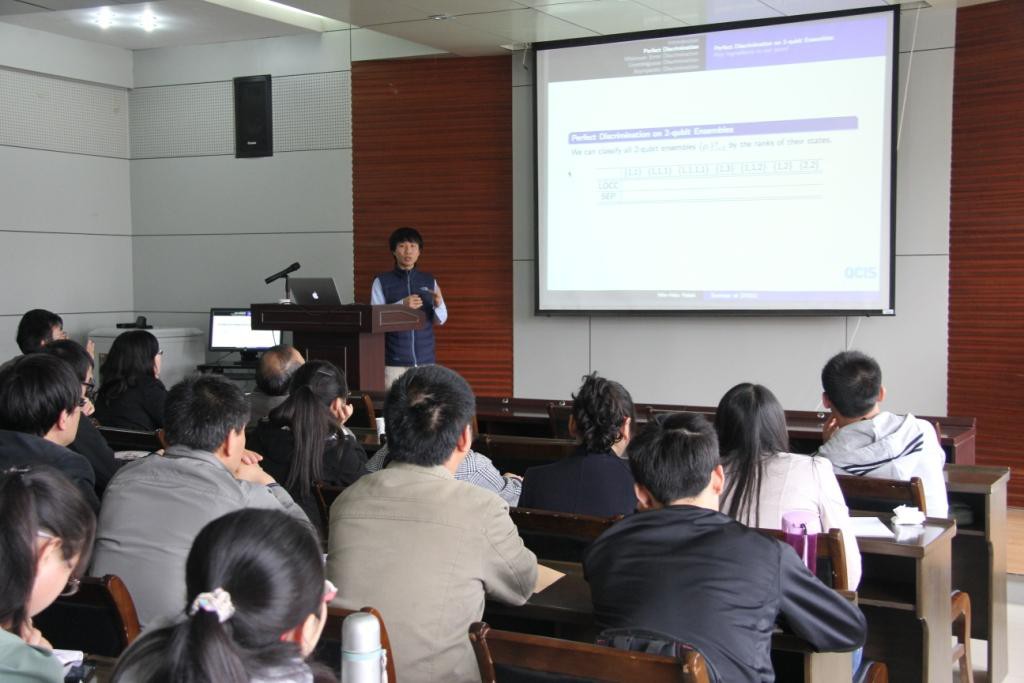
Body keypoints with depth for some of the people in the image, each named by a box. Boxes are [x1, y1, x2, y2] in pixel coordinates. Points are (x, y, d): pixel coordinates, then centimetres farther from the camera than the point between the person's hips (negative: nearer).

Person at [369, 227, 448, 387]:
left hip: (425, 359, 2)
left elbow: (441, 319, 10)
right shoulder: (382, 281, 2)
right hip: (394, 361, -2)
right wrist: (401, 305, -18)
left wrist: (438, 304, -11)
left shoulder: (429, 281, 9)